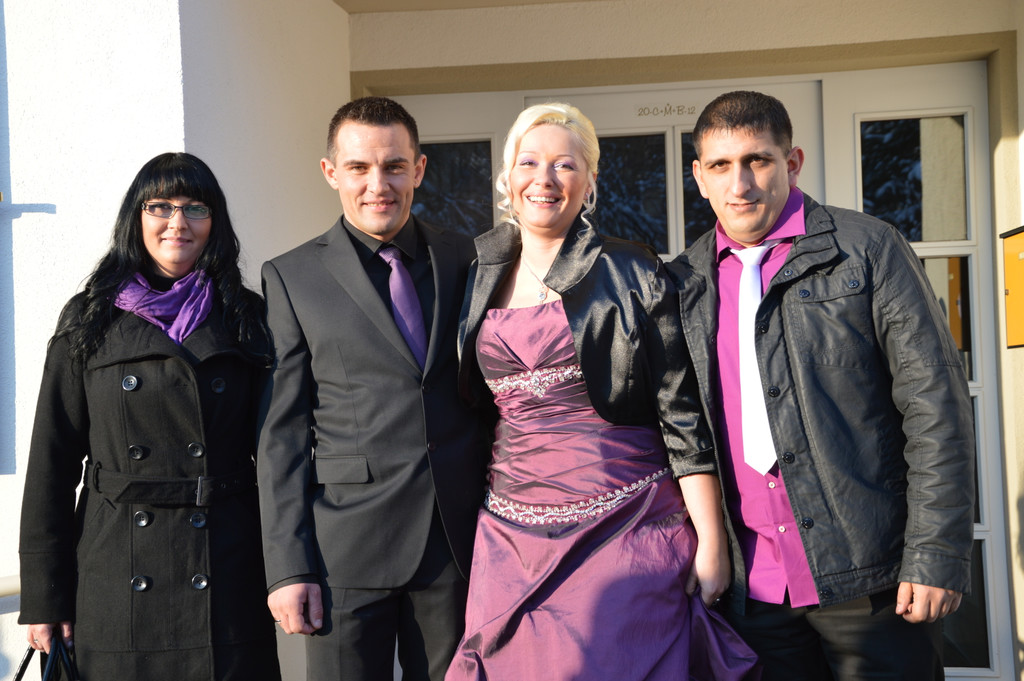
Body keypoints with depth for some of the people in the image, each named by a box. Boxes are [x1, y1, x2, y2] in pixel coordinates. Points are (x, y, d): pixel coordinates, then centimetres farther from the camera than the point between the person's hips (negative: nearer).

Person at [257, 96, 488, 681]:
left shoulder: (464, 259, 6)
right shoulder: (293, 276, 1)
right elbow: (283, 430, -1)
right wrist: (289, 566, -5)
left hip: (460, 539, 2)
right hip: (347, 543, -2)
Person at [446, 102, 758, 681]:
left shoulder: (633, 275, -3)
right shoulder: (481, 283, 9)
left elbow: (684, 417, -5)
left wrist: (711, 544, -8)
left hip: (625, 532, -3)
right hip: (515, 535, 4)